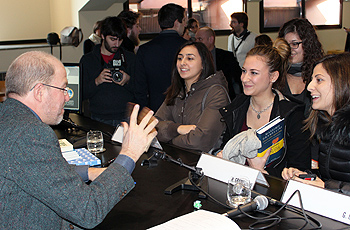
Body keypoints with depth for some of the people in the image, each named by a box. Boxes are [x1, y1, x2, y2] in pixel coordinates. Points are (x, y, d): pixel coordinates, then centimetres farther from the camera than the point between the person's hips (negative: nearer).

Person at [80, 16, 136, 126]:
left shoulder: (130, 58, 11)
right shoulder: (87, 60, 9)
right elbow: (81, 94, 5)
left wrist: (128, 81, -10)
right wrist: (96, 82, -11)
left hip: (127, 118, 0)